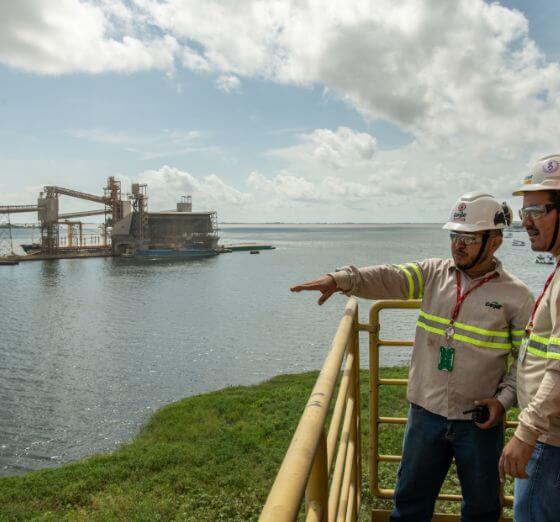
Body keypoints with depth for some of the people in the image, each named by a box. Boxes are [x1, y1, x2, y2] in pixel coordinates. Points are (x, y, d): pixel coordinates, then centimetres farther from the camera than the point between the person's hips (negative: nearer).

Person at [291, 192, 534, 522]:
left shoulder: (516, 295, -6)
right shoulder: (434, 273, -2)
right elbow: (386, 278, -15)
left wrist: (505, 398, -14)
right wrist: (340, 279, -31)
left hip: (480, 420, -1)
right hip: (426, 412, 2)